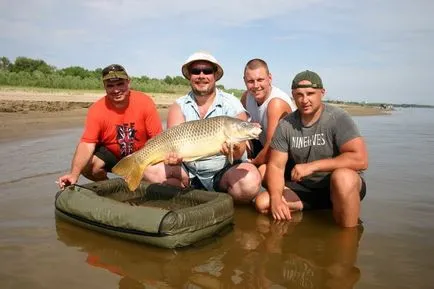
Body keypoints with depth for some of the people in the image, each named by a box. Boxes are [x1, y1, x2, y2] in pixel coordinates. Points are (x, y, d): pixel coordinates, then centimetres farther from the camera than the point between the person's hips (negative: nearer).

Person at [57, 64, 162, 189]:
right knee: (85, 166, -25)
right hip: (110, 154, 0)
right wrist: (74, 174, -41)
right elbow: (87, 144, -25)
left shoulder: (145, 102, -20)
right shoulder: (96, 109, -19)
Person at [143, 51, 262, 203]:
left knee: (249, 181, -33)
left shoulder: (231, 104, -6)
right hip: (188, 171, 3)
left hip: (224, 171, -2)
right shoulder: (179, 106, 1)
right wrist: (174, 156, -37)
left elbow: (239, 150, -15)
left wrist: (234, 151, -38)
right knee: (150, 167, -19)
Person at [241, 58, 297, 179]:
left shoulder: (276, 103, -28)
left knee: (263, 171, -32)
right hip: (264, 147, 7)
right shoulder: (246, 96, -5)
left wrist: (252, 163, -13)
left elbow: (272, 147, -28)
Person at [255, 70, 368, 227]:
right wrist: (276, 198, -22)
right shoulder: (285, 125, -3)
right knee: (262, 203, -13)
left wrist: (312, 166, -26)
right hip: (305, 188, 5)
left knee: (342, 177, -38)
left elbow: (360, 159, -26)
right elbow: (275, 166, -3)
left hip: (344, 186, -4)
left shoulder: (337, 118, -16)